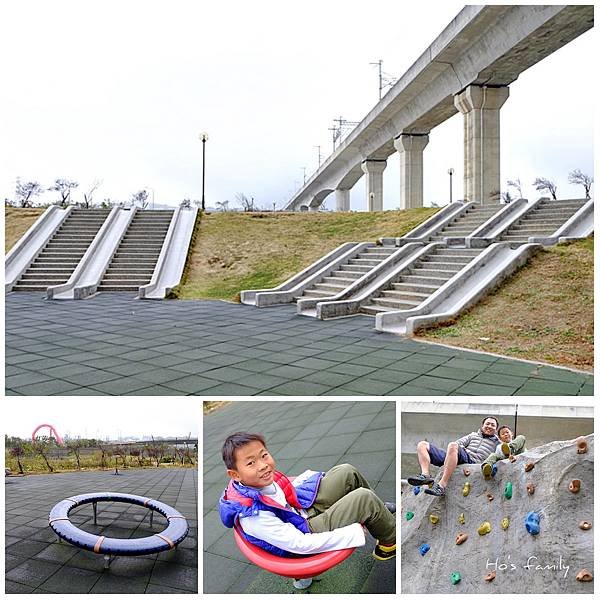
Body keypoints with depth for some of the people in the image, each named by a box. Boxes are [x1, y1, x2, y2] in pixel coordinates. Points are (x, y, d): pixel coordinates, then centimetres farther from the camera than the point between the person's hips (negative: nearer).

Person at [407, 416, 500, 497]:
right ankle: (425, 475, -30)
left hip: (472, 460, -6)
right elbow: (459, 443, 22)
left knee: (453, 446, -40)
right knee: (422, 444, -6)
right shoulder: (473, 435, 35)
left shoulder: (496, 442, 25)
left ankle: (442, 485, -43)